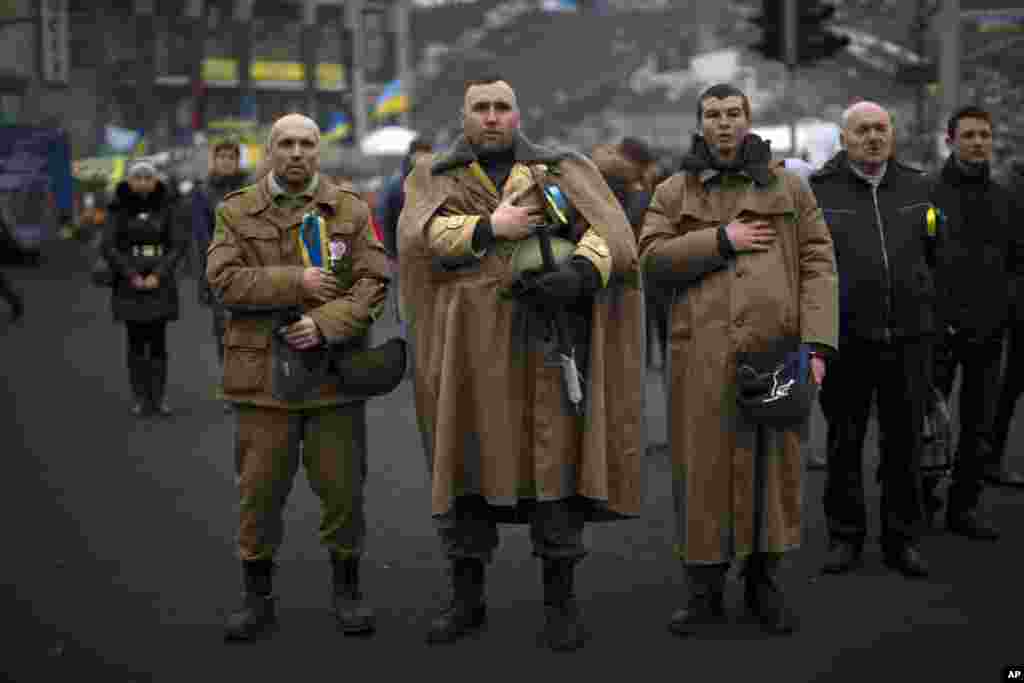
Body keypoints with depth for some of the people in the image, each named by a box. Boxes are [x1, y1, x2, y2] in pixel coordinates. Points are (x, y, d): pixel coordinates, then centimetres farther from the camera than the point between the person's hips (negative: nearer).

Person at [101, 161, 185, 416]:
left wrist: (158, 275, -13)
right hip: (130, 283, -1)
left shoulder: (164, 208, 1)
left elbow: (176, 246, -1)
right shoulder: (118, 208, -2)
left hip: (159, 283, 1)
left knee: (157, 340, 0)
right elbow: (108, 247, -6)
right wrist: (132, 276, -14)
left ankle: (158, 397, 8)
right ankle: (141, 397, 8)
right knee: (136, 341, 1)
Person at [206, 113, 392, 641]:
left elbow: (374, 282, -3)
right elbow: (223, 280, -8)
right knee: (260, 492, 5)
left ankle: (346, 590, 23)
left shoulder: (350, 210, 6)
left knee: (343, 488, 6)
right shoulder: (236, 212, 5)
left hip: (335, 372, 0)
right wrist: (295, 283, -15)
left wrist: (327, 323, -17)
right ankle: (258, 598, 18)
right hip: (263, 375, 0)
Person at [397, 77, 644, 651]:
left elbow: (610, 234, -1)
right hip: (469, 344, 1)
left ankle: (561, 600, 7)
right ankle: (467, 597, 17)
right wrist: (488, 228, -16)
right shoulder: (434, 178, 15)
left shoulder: (565, 171, 13)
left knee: (556, 459, -2)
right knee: (465, 462, 5)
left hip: (547, 341, -1)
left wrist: (577, 274, -19)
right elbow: (420, 236, -4)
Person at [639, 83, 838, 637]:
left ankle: (764, 585, 17)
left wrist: (817, 344, -6)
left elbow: (818, 264, 4)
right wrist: (721, 241, -10)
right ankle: (704, 589, 12)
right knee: (704, 466, 1)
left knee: (772, 464, 5)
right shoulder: (673, 192, 13)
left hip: (774, 350, 0)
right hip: (702, 354, 0)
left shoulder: (789, 187, 12)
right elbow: (651, 257, 0)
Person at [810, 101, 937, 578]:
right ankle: (845, 536, 19)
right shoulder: (818, 191, -1)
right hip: (845, 337, -2)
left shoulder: (915, 186, 9)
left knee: (904, 441, 8)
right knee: (845, 441, 7)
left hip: (909, 335, 2)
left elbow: (935, 250, 17)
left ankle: (902, 539, 19)